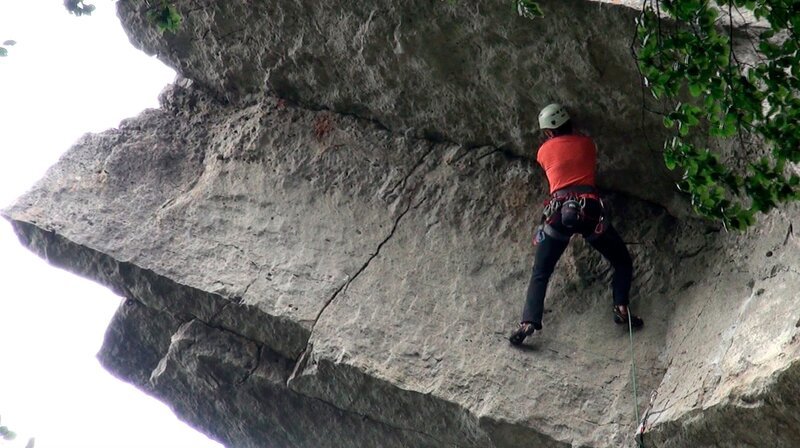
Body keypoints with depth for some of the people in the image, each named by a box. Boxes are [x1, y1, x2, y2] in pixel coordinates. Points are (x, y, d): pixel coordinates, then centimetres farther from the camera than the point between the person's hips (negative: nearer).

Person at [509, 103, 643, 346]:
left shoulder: (544, 150, 16)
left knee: (539, 275, 6)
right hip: (590, 209, 0)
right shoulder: (587, 143, 18)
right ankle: (621, 308, -4)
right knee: (623, 263, 17)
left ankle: (529, 322, -13)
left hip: (558, 211, 0)